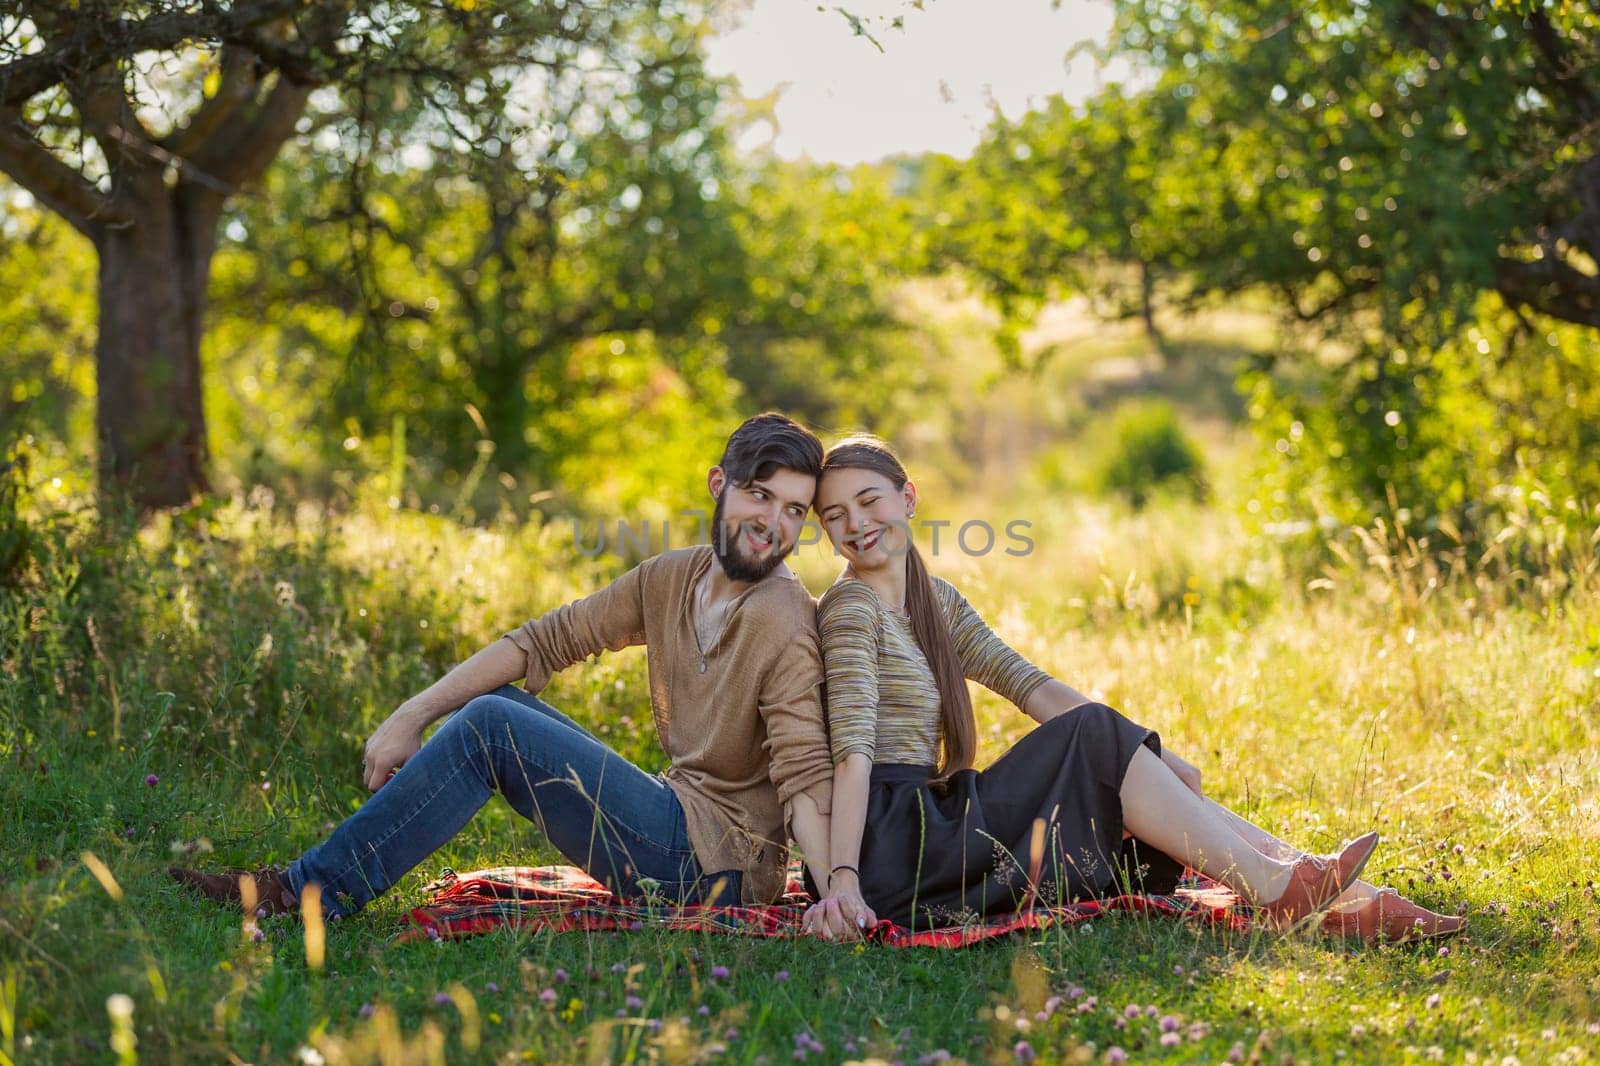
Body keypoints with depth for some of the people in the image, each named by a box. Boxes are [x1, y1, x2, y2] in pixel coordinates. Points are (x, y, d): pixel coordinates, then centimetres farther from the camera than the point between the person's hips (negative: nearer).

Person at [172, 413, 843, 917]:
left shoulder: (786, 623, -16)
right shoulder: (668, 580, 7)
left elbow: (806, 777, -24)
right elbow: (544, 641, 6)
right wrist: (412, 716, -2)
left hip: (721, 864, -8)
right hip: (682, 816, 8)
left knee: (487, 725, -14)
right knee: (498, 699, 7)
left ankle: (313, 893, -9)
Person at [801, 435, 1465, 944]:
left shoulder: (935, 601, 18)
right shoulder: (850, 609, -7)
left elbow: (1028, 684, 12)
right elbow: (853, 750, -19)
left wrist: (1144, 754, 1)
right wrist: (842, 880, -29)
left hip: (937, 827, 8)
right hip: (893, 841, -8)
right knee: (1096, 739, -16)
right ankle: (1273, 892, -18)